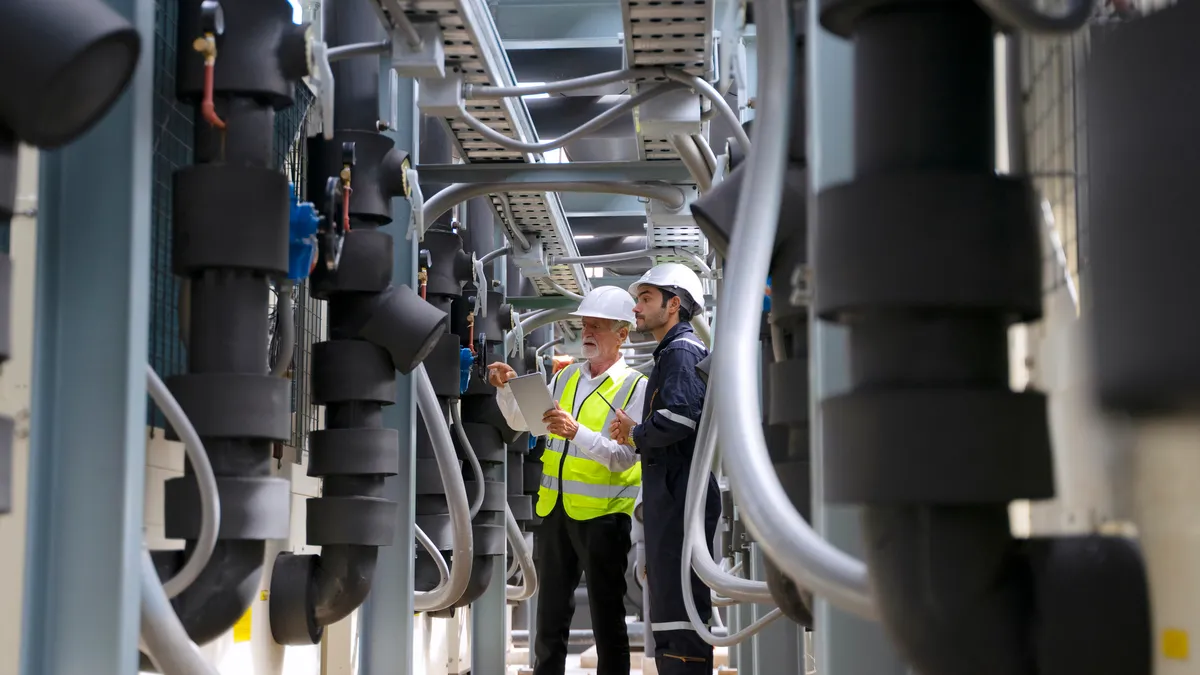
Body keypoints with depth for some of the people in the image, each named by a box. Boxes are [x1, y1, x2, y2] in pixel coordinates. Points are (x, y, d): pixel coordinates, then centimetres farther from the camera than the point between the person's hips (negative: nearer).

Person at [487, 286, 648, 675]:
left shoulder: (636, 387, -6)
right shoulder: (567, 377, 12)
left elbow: (625, 457, -16)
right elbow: (521, 422, 15)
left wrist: (578, 432, -28)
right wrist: (506, 389, -2)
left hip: (602, 515, -6)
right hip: (554, 511, 6)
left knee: (607, 620, 4)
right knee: (551, 614, 15)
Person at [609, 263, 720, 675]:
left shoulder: (681, 350, -9)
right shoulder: (674, 351, 23)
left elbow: (679, 417, -24)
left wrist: (635, 434, -8)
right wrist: (636, 432, 12)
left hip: (680, 499, -11)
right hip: (673, 498, 11)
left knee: (679, 611, -12)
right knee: (672, 611, 14)